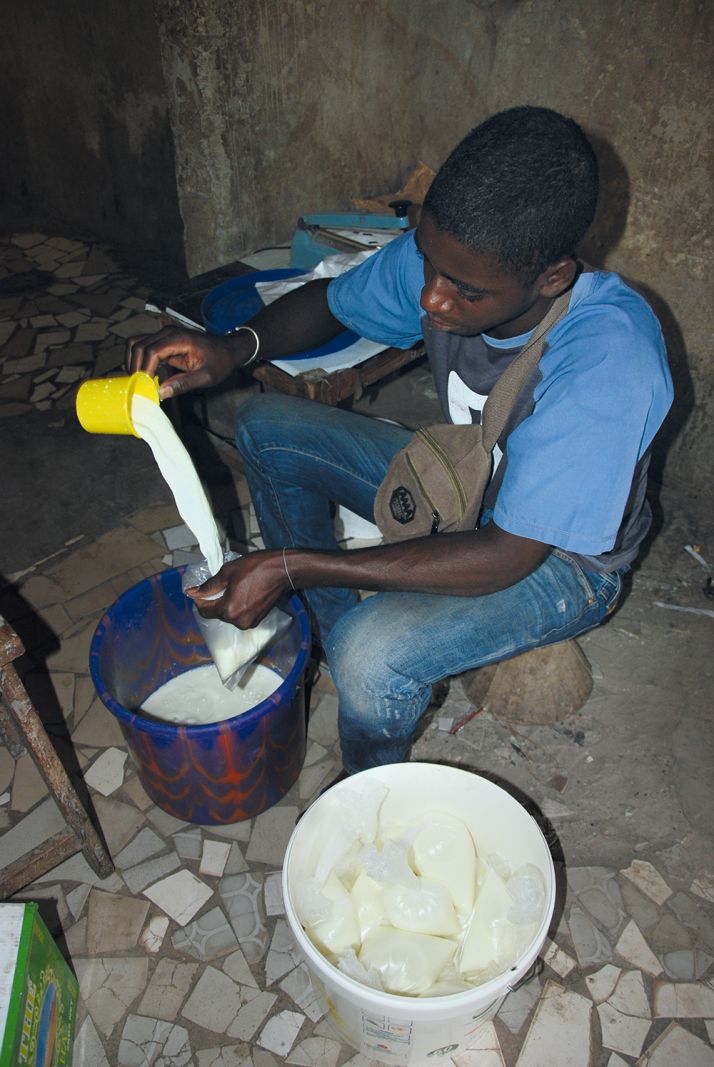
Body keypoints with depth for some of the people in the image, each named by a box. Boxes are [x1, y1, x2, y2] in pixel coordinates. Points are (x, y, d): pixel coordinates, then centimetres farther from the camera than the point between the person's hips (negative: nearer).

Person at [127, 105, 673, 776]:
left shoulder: (609, 356, -36)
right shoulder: (440, 257, -18)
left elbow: (506, 557, -35)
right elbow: (331, 300, 1)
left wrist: (292, 566, -36)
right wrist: (234, 349, -21)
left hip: (559, 557, -6)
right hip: (460, 489, 6)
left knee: (370, 655, -33)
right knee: (266, 427, 0)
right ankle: (330, 626, 11)